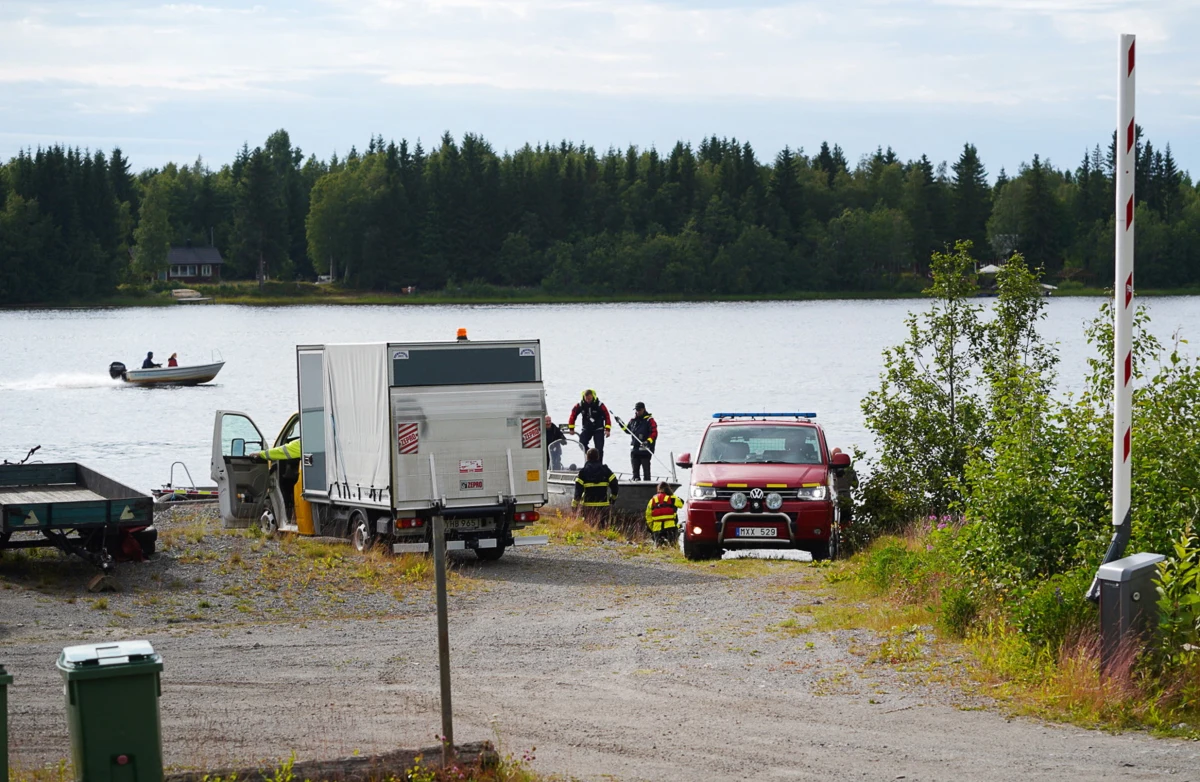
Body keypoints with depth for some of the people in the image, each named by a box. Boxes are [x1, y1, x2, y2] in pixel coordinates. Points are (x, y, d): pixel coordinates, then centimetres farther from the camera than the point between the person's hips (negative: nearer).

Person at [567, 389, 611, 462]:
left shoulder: (599, 405, -13)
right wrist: (571, 428, 2)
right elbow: (573, 414, 2)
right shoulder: (581, 405, -8)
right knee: (582, 444, -19)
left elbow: (606, 416, -9)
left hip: (598, 429, -2)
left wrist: (607, 429, -16)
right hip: (586, 429, 2)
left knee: (599, 449, -6)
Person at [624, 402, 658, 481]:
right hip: (635, 448, 6)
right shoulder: (633, 420, 13)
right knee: (635, 469, 11)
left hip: (645, 449, -6)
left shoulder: (649, 420, -7)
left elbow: (654, 433, -14)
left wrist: (648, 441, -27)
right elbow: (628, 429, 29)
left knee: (646, 468, -3)